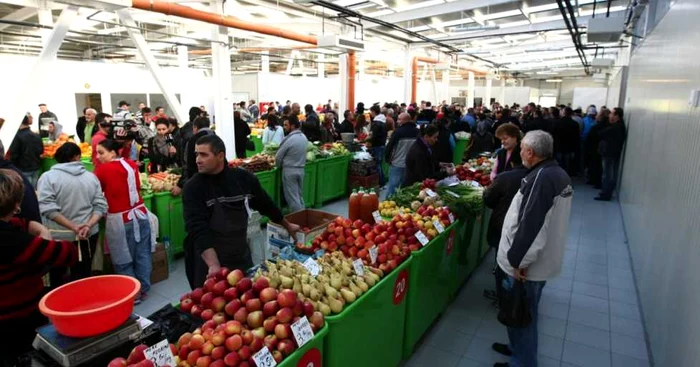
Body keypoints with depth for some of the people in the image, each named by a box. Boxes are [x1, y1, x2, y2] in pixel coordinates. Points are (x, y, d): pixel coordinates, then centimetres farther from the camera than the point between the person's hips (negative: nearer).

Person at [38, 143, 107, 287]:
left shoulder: (48, 177, -7)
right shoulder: (91, 177, 3)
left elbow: (48, 208, -16)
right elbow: (100, 205, -4)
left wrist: (73, 227, -15)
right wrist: (88, 225, -12)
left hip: (58, 236, -2)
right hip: (88, 236, 2)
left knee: (57, 277, 16)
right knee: (83, 277, 13)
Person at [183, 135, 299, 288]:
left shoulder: (244, 178, -6)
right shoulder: (193, 187, -13)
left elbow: (266, 205, 9)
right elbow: (198, 230, -23)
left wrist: (288, 226, 20)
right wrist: (214, 266, -34)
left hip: (242, 258, 3)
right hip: (208, 264, -3)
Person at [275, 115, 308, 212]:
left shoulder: (288, 139, -17)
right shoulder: (304, 137, 5)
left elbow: (278, 157, -8)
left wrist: (278, 165, 10)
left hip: (289, 170, -7)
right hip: (301, 169, 7)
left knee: (292, 197, 2)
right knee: (299, 196, 15)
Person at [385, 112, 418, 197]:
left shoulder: (398, 131, -13)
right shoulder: (417, 132, 3)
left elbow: (389, 146, -11)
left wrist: (388, 159, 4)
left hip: (397, 164, -5)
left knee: (392, 186, 1)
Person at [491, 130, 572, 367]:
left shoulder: (541, 178, -25)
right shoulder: (558, 174, 7)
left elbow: (530, 226, -28)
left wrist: (517, 260, -20)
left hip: (525, 265, -10)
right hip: (542, 260, 10)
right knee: (525, 313, 25)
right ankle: (521, 348, 44)